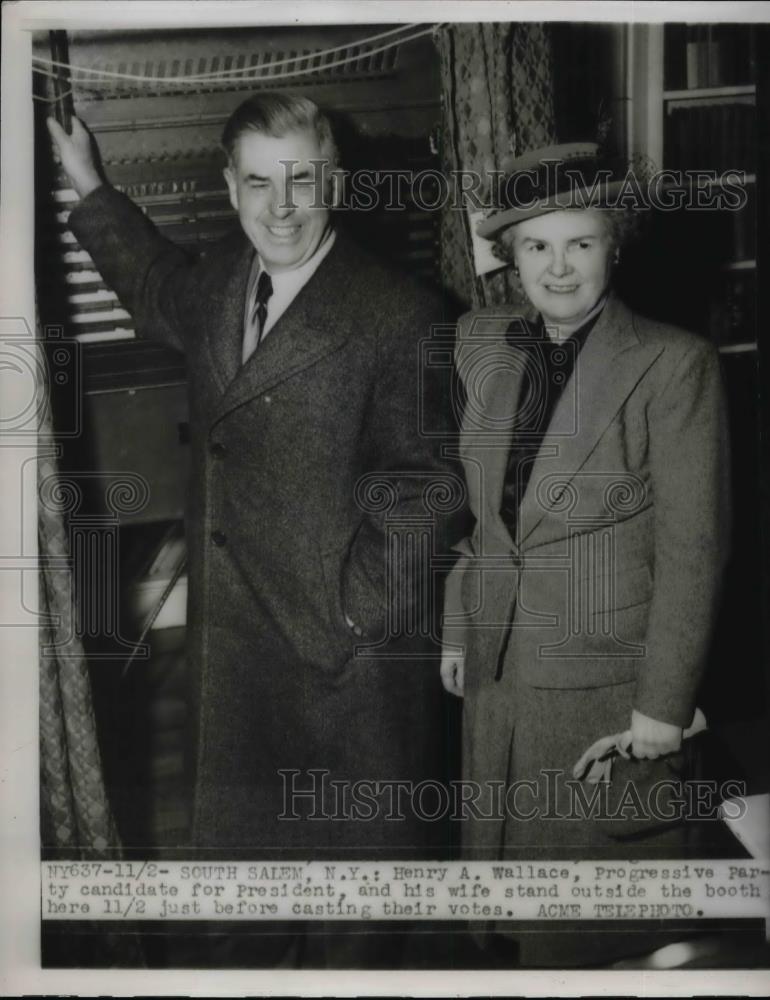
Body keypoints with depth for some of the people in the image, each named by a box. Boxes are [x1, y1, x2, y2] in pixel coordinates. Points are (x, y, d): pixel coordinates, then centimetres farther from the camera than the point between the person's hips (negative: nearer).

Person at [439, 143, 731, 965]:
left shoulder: (673, 365, -11)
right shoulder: (481, 344, 4)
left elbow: (692, 549, -11)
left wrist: (663, 710, -12)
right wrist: (457, 630, 13)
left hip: (607, 692, -4)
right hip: (496, 675, 5)